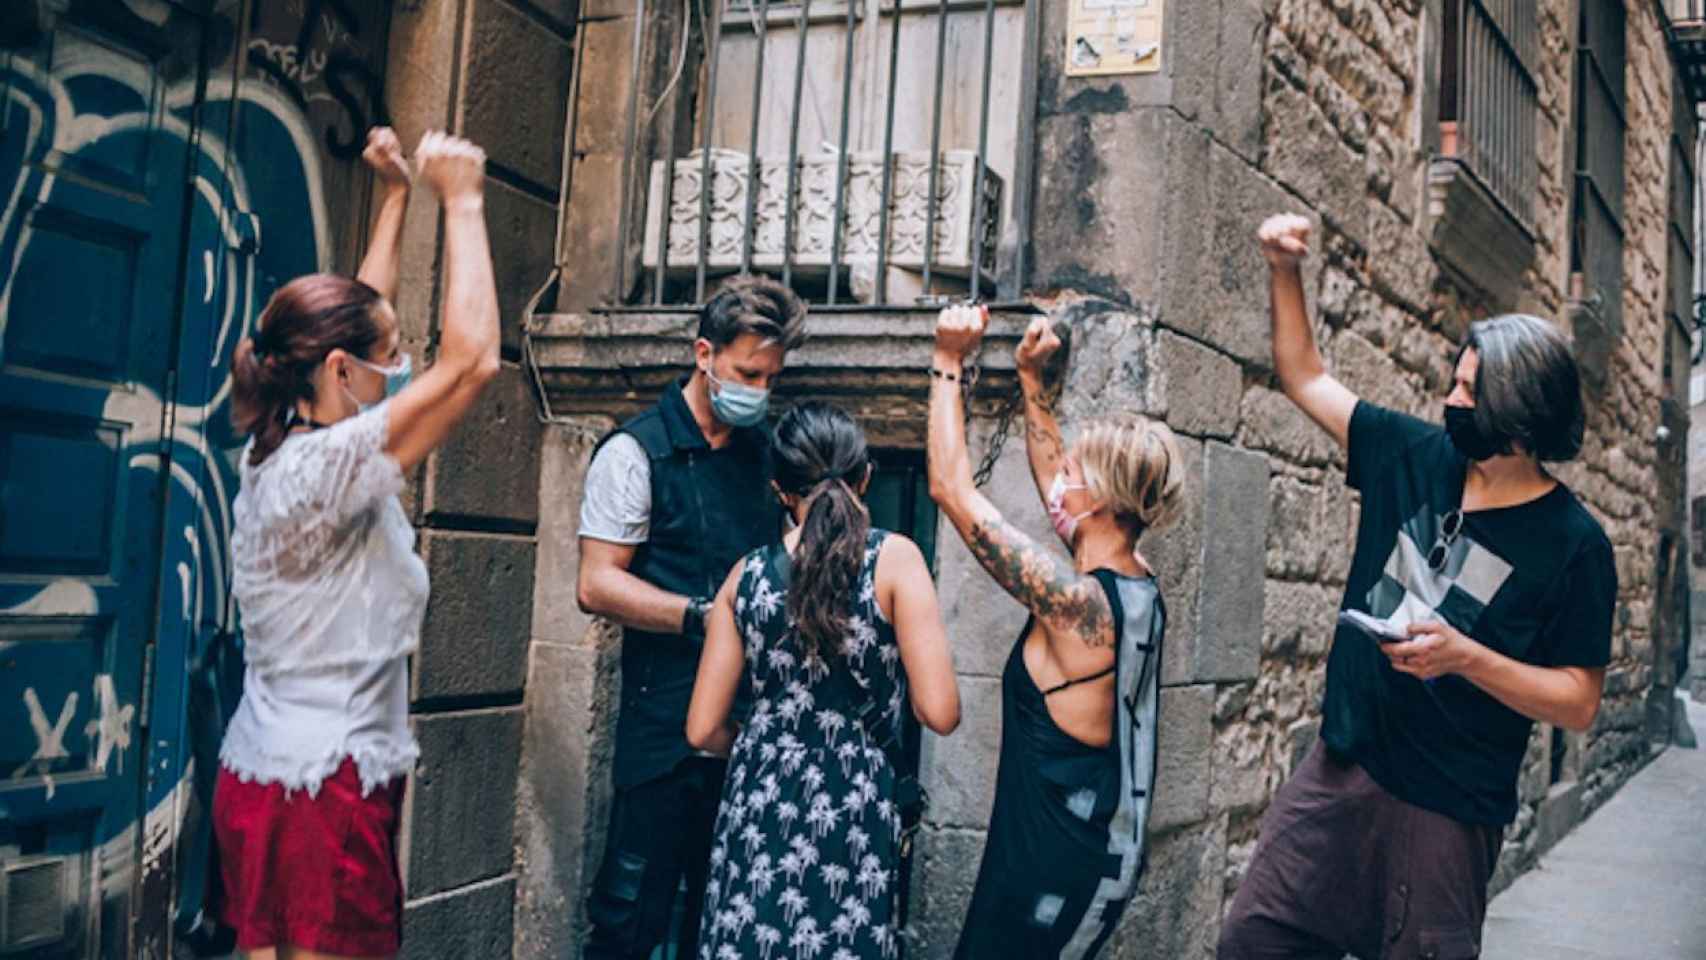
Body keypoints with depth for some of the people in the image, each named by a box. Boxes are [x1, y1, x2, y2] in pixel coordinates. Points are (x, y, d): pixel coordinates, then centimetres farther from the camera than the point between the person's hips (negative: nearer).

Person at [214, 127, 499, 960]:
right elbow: (471, 360, -24)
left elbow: (357, 316, 19)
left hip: (261, 769, 9)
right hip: (324, 791, -9)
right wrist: (461, 201, -14)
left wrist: (397, 194, 22)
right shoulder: (327, 467, -19)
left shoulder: (276, 450, 6)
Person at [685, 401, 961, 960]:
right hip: (855, 807, -3)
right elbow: (940, 713, -14)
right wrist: (885, 682, 7)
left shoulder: (748, 575, 1)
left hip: (758, 804, 3)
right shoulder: (893, 558, -9)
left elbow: (703, 730, 4)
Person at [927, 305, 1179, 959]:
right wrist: (1030, 377, 17)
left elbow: (952, 489, -18)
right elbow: (1051, 483, 15)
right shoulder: (1141, 589, 1)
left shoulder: (1077, 601, -23)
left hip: (1051, 867, -9)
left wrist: (949, 364, -10)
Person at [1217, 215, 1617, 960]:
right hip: (1338, 767, 5)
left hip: (1445, 813, -4)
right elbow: (1306, 379, 11)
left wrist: (1464, 656, -24)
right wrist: (1284, 273, 0)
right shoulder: (1414, 456, 2)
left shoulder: (1573, 543, -11)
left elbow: (1579, 701, -10)